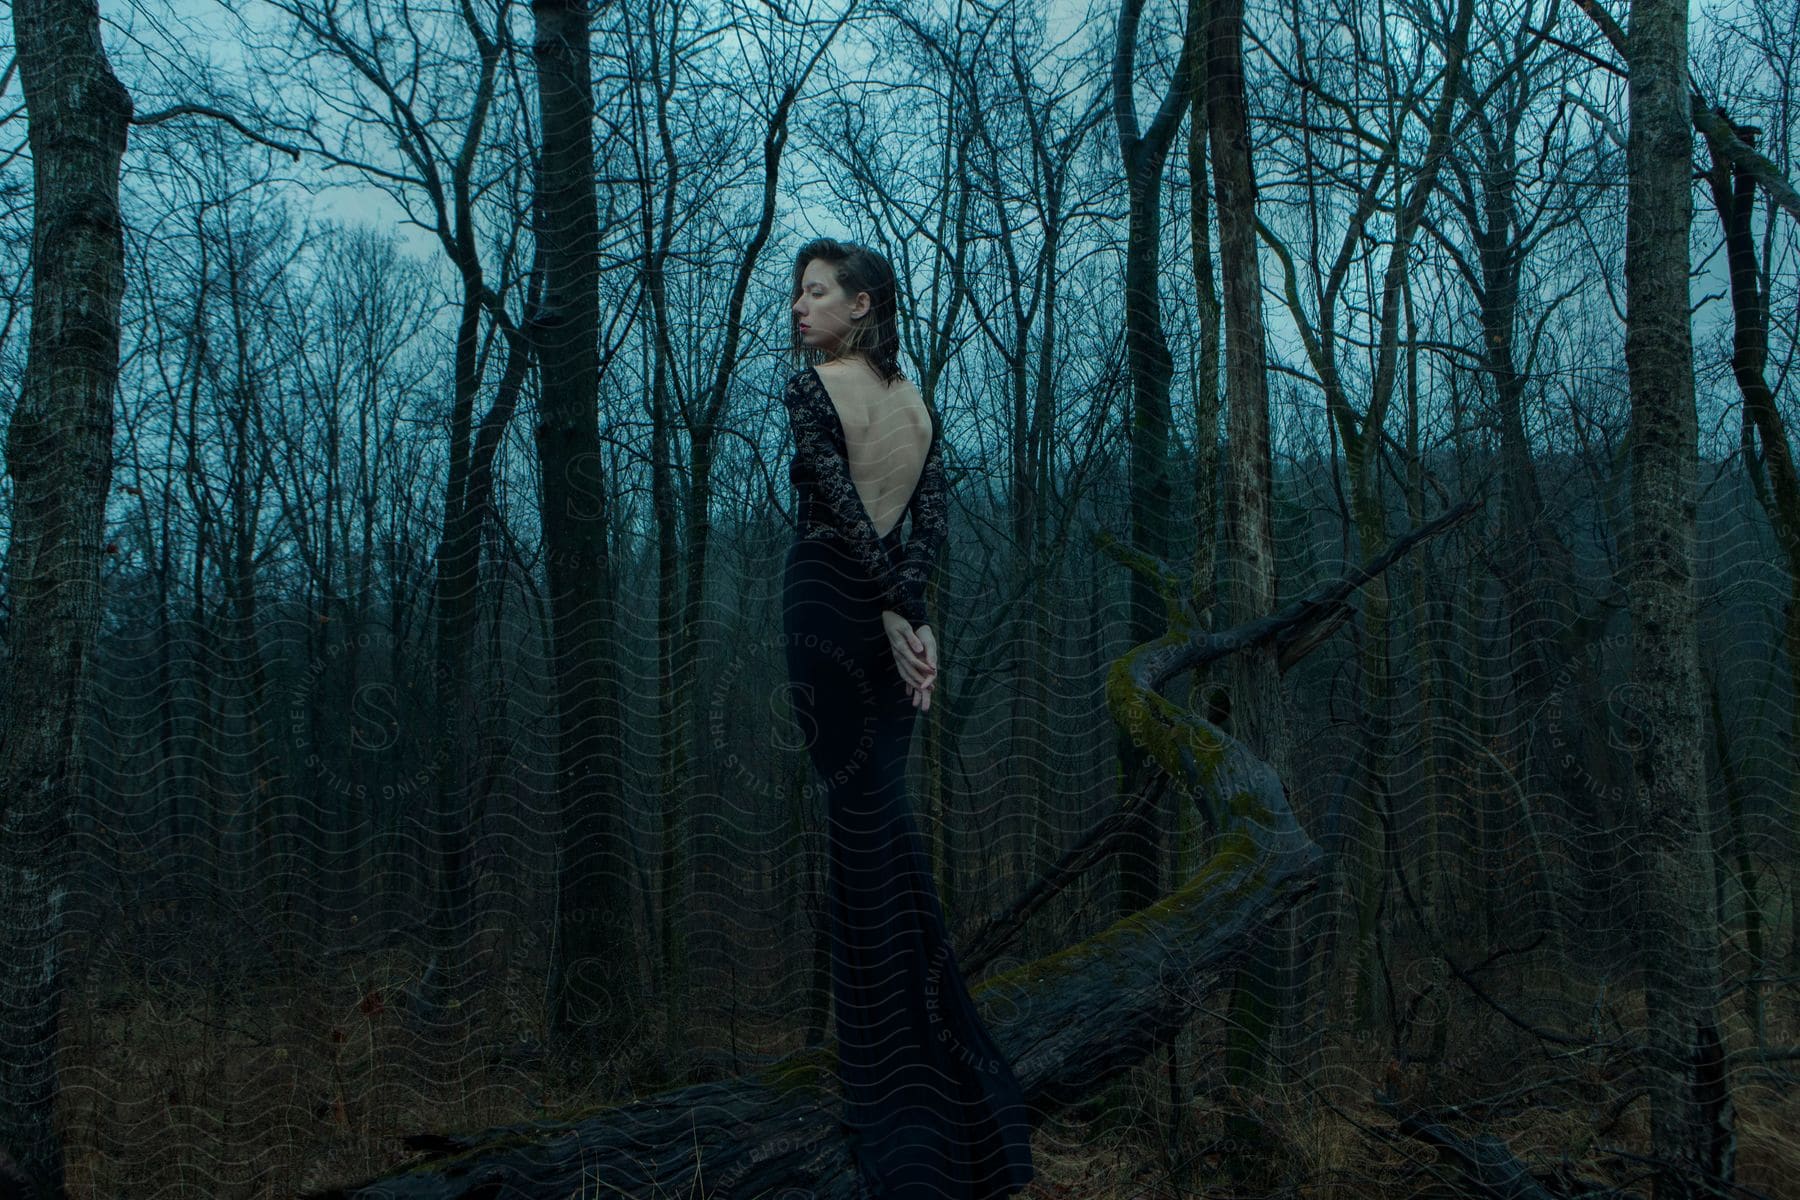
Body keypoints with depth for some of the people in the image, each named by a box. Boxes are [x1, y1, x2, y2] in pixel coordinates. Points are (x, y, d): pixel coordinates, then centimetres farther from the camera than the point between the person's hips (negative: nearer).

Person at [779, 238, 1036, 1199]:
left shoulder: (812, 384, -9)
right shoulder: (917, 401, 12)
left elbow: (845, 506, -17)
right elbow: (933, 518, 1)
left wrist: (894, 611, -13)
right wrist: (909, 607, -8)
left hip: (826, 604, -6)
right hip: (885, 614, 6)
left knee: (858, 813, -2)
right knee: (885, 814, 13)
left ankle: (885, 1058, 4)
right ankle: (926, 1040, 20)